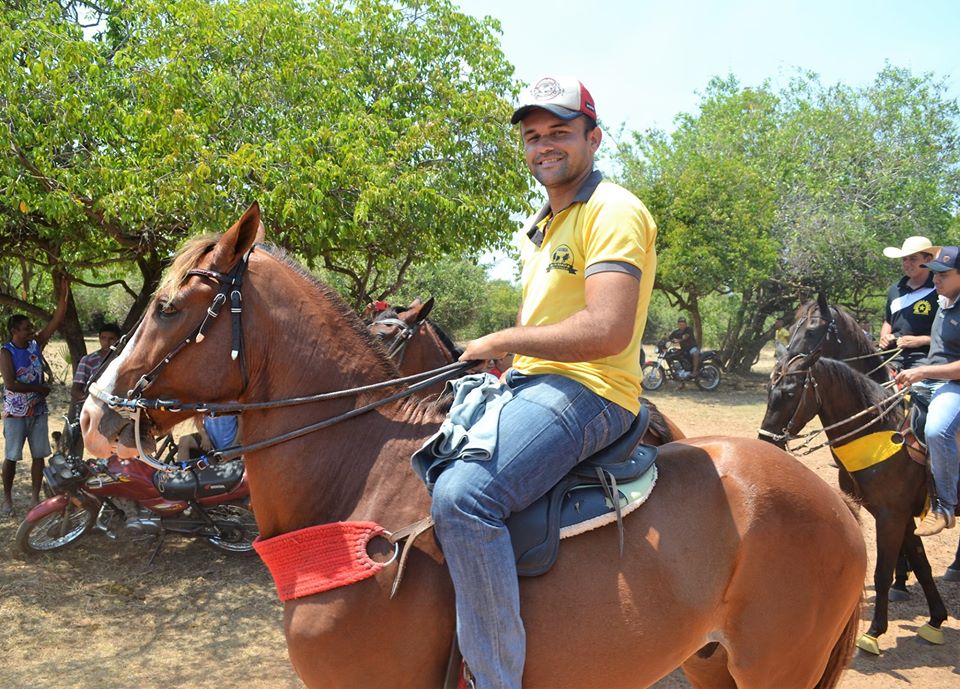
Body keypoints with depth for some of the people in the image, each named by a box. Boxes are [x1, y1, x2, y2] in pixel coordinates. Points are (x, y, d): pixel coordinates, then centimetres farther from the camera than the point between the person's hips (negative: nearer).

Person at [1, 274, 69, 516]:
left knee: (39, 455, 6)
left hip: (38, 410, 4)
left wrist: (62, 295, -16)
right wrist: (40, 388, -15)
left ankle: (36, 498, 17)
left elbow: (57, 321, -6)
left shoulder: (37, 343, 0)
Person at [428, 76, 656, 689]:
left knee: (464, 494, -32)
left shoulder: (614, 211, -10)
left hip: (588, 392, -10)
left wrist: (503, 342, -14)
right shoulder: (543, 225, 21)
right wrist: (499, 360, 9)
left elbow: (606, 331, -24)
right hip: (529, 386, 11)